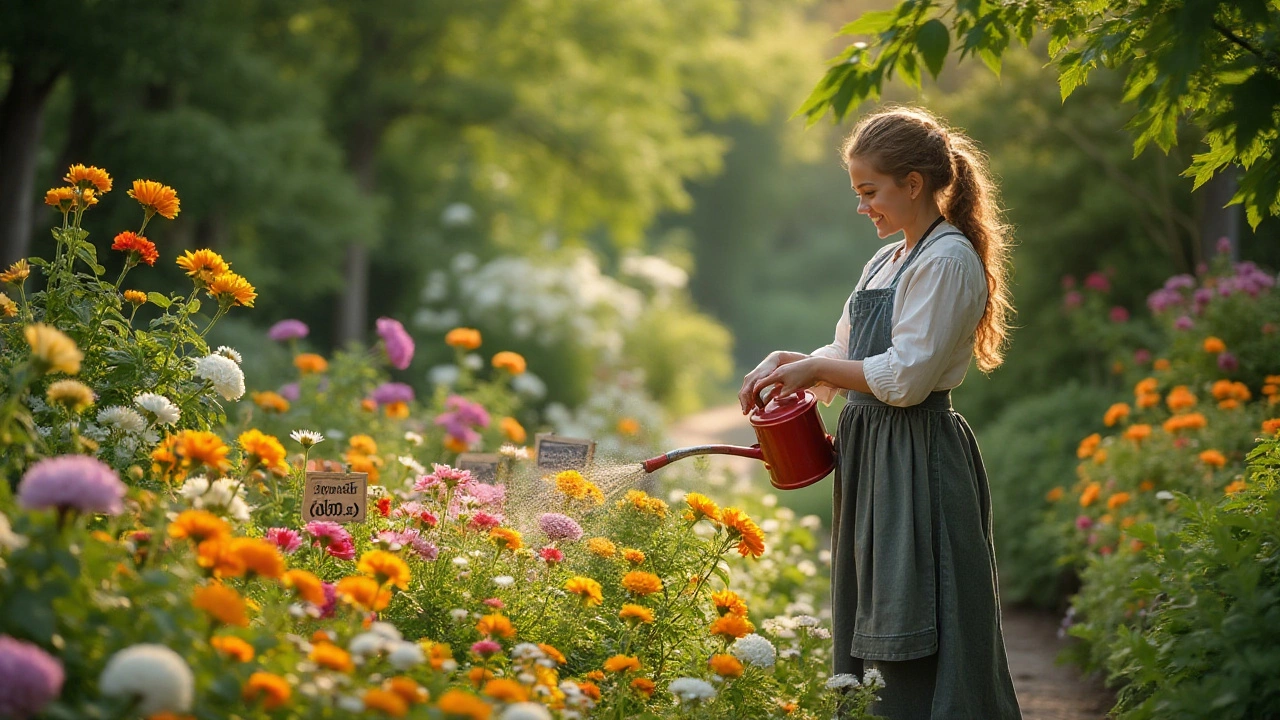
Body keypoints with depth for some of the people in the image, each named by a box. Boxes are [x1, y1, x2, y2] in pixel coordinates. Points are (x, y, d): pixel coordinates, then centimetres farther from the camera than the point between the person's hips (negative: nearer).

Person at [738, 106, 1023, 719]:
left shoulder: (948, 261, -13)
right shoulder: (885, 263, 16)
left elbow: (905, 376, -19)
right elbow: (847, 357, 21)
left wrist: (816, 369, -10)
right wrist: (788, 364, 2)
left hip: (919, 461, -9)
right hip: (872, 455, 9)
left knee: (915, 639, -7)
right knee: (870, 628, 12)